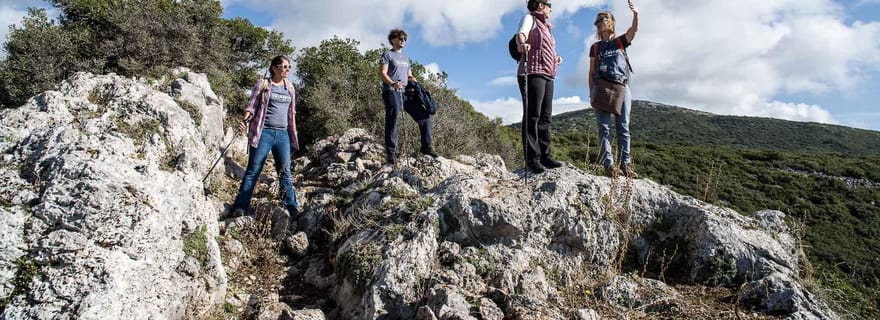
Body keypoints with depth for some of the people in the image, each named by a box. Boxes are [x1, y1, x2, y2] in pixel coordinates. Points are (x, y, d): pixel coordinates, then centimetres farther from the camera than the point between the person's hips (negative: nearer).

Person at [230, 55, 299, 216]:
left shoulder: (290, 88, 15)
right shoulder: (263, 84, 3)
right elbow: (252, 105, -3)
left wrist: (293, 135, 20)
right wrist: (245, 120, -21)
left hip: (283, 134, 4)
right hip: (264, 132, -4)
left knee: (285, 172, 5)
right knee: (253, 171, -4)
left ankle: (292, 209, 9)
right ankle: (240, 207, -1)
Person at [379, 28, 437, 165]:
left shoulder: (406, 58, 26)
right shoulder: (387, 54, 4)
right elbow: (382, 73, -7)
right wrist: (392, 84, -26)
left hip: (406, 92, 7)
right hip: (391, 92, -7)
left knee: (424, 115, 1)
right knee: (392, 120, -9)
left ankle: (426, 147, 9)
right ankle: (391, 152, -7)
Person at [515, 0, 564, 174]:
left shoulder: (544, 26, 28)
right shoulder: (530, 19, 2)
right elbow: (521, 34, -21)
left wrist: (555, 59, 21)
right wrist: (521, 44, -43)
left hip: (547, 76, 9)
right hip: (532, 73, -9)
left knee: (545, 117, 5)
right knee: (532, 117, -13)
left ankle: (545, 156, 7)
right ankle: (532, 159, -15)